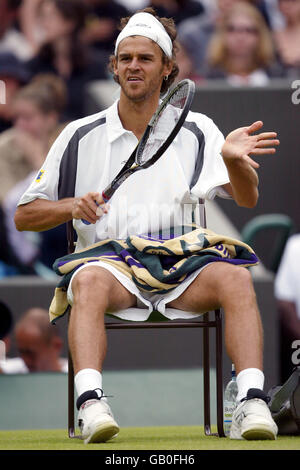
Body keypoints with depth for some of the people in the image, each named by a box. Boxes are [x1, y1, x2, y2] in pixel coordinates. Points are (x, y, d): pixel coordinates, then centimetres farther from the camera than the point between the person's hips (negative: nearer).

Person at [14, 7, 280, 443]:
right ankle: (91, 404, -52)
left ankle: (252, 404, -41)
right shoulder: (81, 136, 12)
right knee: (89, 281, -36)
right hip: (109, 264, -1)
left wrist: (233, 160, -21)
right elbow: (25, 215, 14)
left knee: (235, 277, -30)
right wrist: (72, 207, -7)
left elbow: (247, 199, 2)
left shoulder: (197, 131, 12)